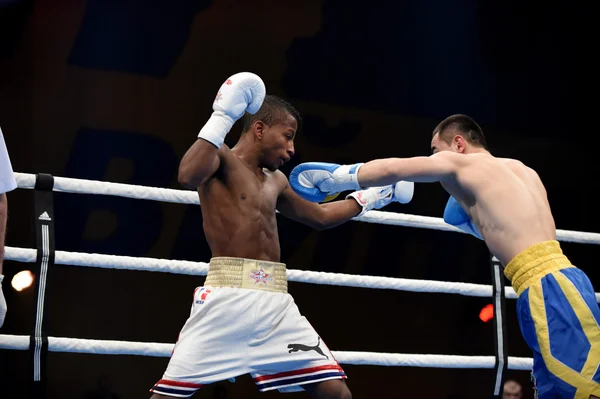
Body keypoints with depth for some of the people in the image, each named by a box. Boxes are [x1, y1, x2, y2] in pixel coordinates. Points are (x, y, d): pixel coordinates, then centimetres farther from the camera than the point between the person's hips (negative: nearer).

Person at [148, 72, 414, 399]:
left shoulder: (275, 181, 24)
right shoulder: (221, 158, 1)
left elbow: (319, 216, 39)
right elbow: (188, 176, -23)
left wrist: (374, 195, 40)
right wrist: (222, 118, -21)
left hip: (276, 301, 7)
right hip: (228, 295, -7)